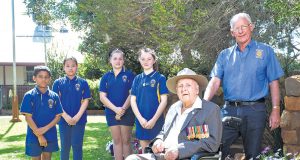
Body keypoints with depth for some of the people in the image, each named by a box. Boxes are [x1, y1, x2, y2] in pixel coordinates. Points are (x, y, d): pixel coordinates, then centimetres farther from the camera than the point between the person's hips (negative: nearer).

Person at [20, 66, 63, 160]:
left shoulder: (54, 96, 1)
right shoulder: (29, 96, -6)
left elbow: (58, 116, 0)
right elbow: (28, 117, -9)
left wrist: (45, 128, -15)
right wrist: (39, 135, -13)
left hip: (51, 136, 2)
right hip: (34, 136, -2)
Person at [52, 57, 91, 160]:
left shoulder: (83, 83, 1)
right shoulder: (58, 83, 2)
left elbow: (85, 101, -2)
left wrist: (77, 117, -13)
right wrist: (66, 117, -13)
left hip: (79, 119, 0)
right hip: (64, 120, 1)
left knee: (77, 146, 4)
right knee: (65, 146, 9)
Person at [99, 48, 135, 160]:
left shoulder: (129, 75, 0)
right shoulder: (106, 77, 6)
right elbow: (102, 97, 0)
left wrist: (123, 109, -15)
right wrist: (115, 109, -14)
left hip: (127, 112, -2)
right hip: (111, 112, 2)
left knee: (126, 141, 1)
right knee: (116, 141, 7)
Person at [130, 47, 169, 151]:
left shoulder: (160, 78, -1)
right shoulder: (137, 79, 10)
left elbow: (164, 101, -6)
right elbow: (133, 100, 6)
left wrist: (154, 120, -13)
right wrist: (140, 118, -8)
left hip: (156, 121, -3)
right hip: (140, 121, 4)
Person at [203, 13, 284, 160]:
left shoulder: (265, 51, 7)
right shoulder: (225, 55, 12)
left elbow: (273, 82, 4)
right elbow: (215, 81, 2)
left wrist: (276, 110, -6)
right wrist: (204, 103, -15)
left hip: (255, 110, -2)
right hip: (229, 110, 2)